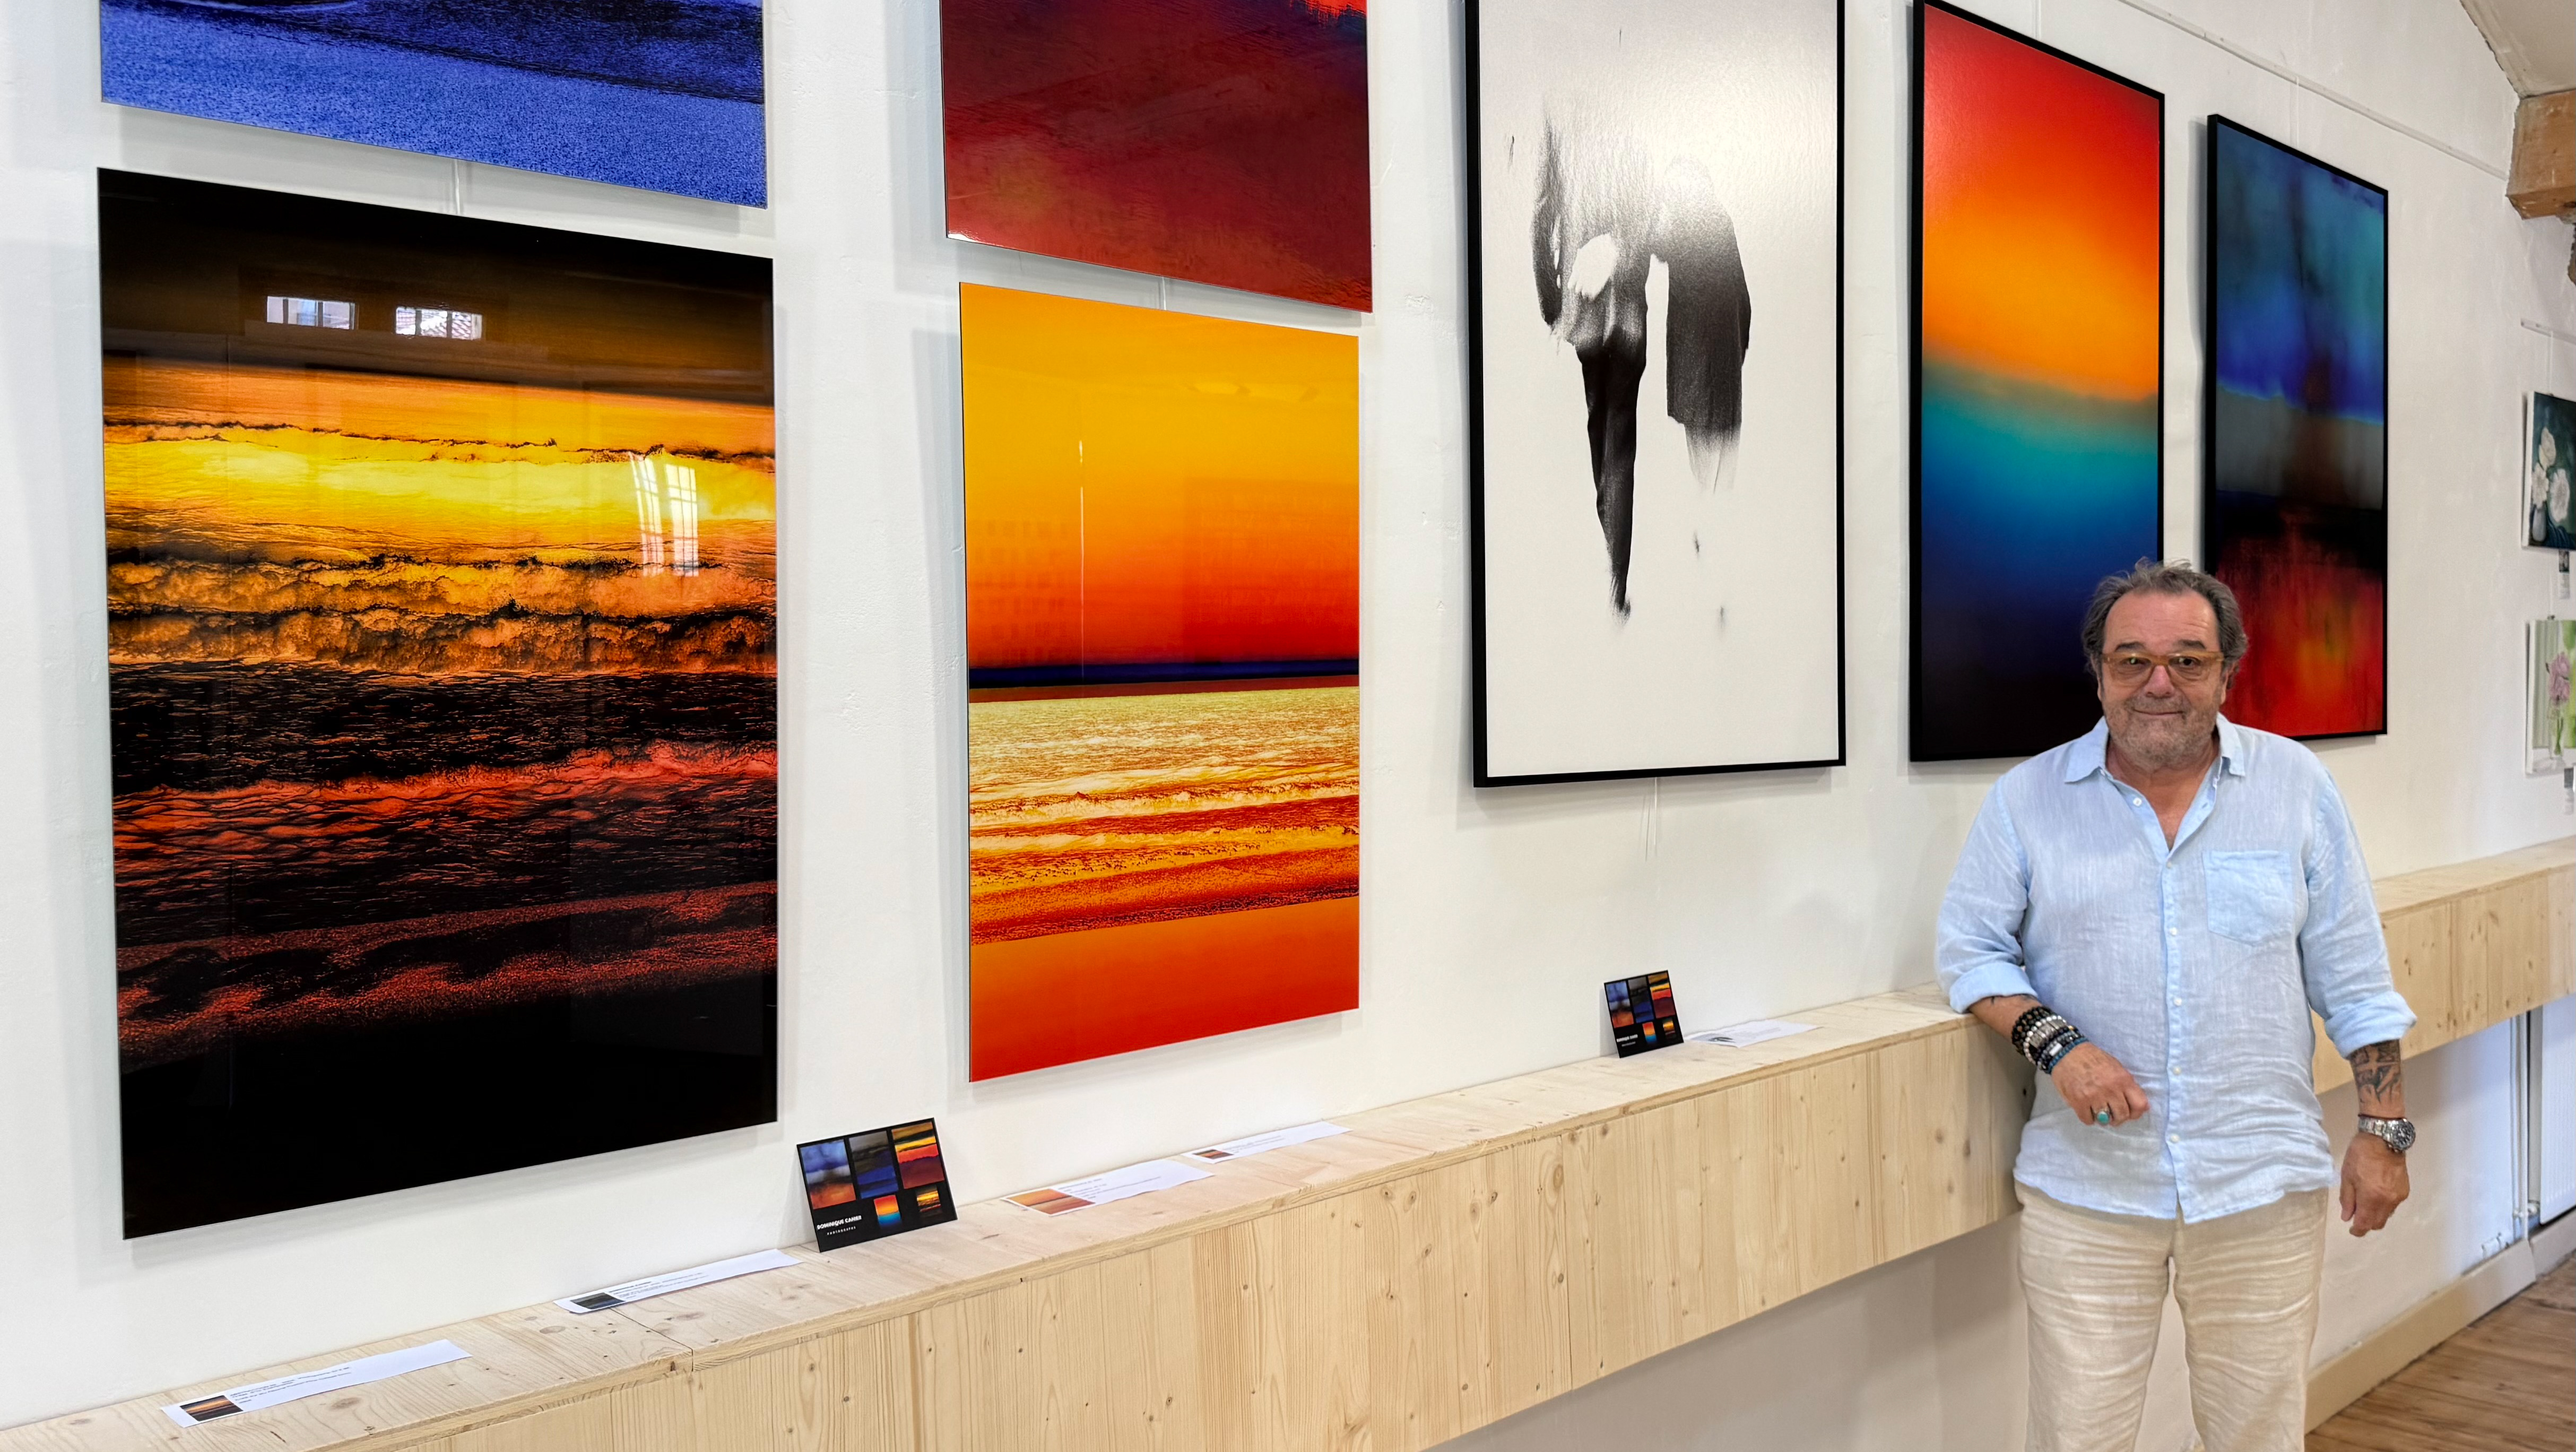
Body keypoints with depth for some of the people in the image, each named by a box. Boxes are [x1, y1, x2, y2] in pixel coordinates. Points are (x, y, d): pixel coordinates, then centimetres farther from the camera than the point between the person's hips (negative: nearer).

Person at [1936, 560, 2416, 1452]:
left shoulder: (2296, 785, 5)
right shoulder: (2028, 798, 2)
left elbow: (2355, 979, 7)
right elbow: (1970, 951, 4)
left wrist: (2383, 1130, 5)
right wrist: (2053, 1042, -13)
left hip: (2263, 1187, 1)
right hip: (2085, 1191, -1)